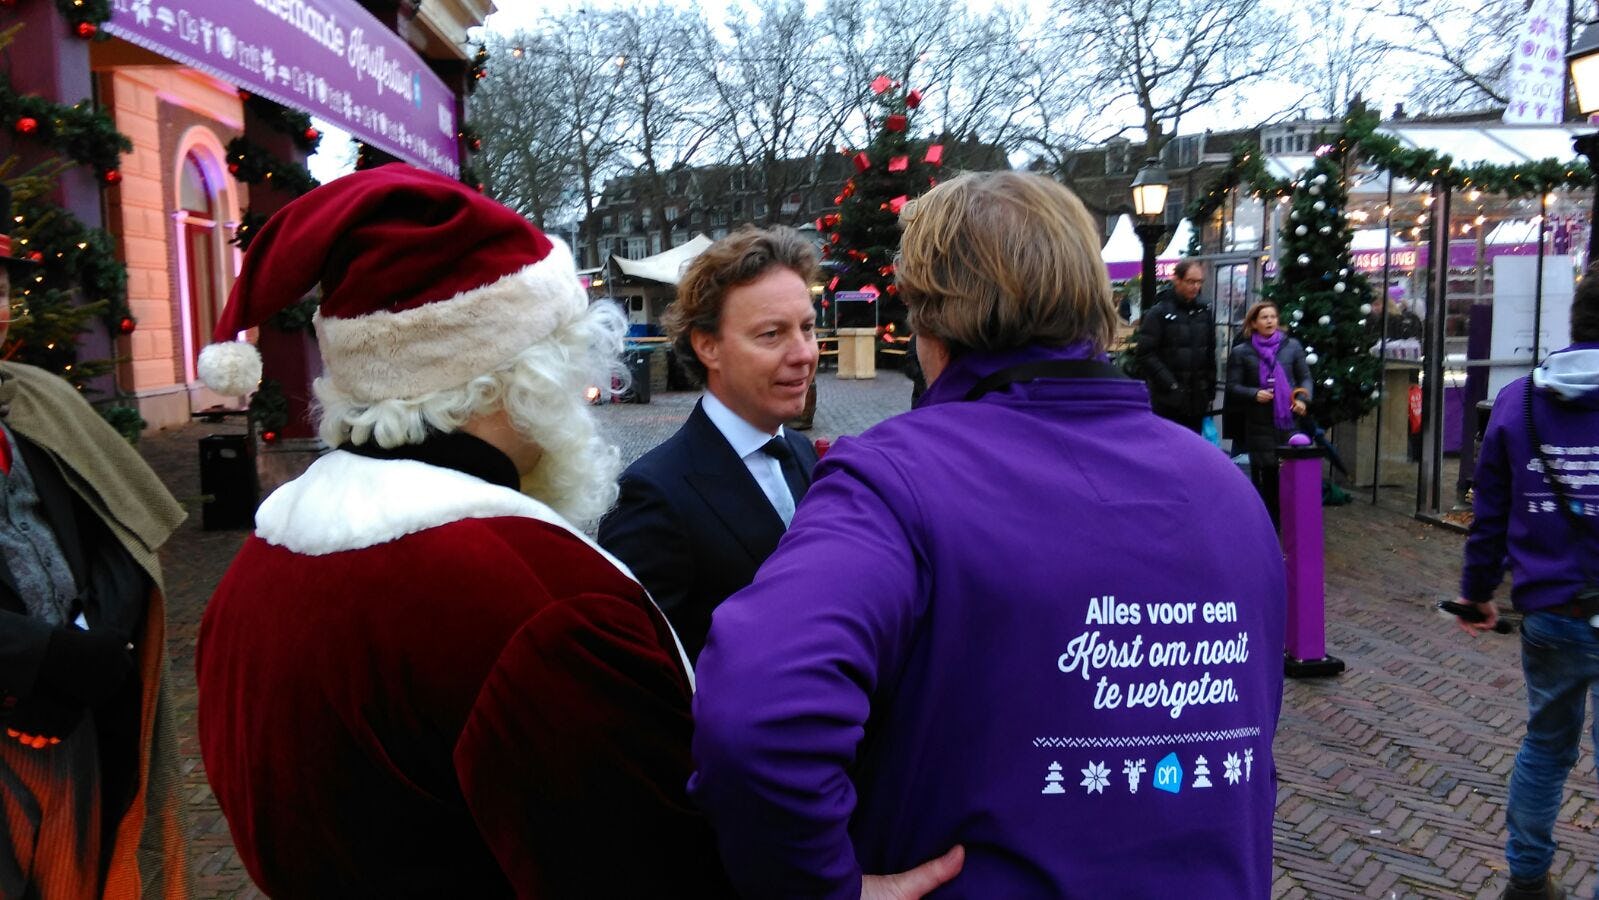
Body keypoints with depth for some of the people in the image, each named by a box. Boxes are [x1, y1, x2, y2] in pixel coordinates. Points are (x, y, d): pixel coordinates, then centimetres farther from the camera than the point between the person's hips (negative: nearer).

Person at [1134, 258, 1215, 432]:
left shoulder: (1204, 312, 12)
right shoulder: (1159, 313, -7)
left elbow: (1210, 354, 17)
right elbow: (1144, 354, -13)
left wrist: (1210, 390, 10)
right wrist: (1170, 385, -17)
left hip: (1197, 399, 6)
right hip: (1169, 400, -6)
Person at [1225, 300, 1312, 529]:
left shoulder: (1292, 346, 8)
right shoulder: (1241, 351, 3)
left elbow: (1305, 378, 11)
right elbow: (1233, 386, 3)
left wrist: (1302, 399, -7)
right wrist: (1254, 394, -13)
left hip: (1289, 419, 1)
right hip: (1259, 424, -1)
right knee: (1264, 474, 2)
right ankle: (1267, 524, 13)